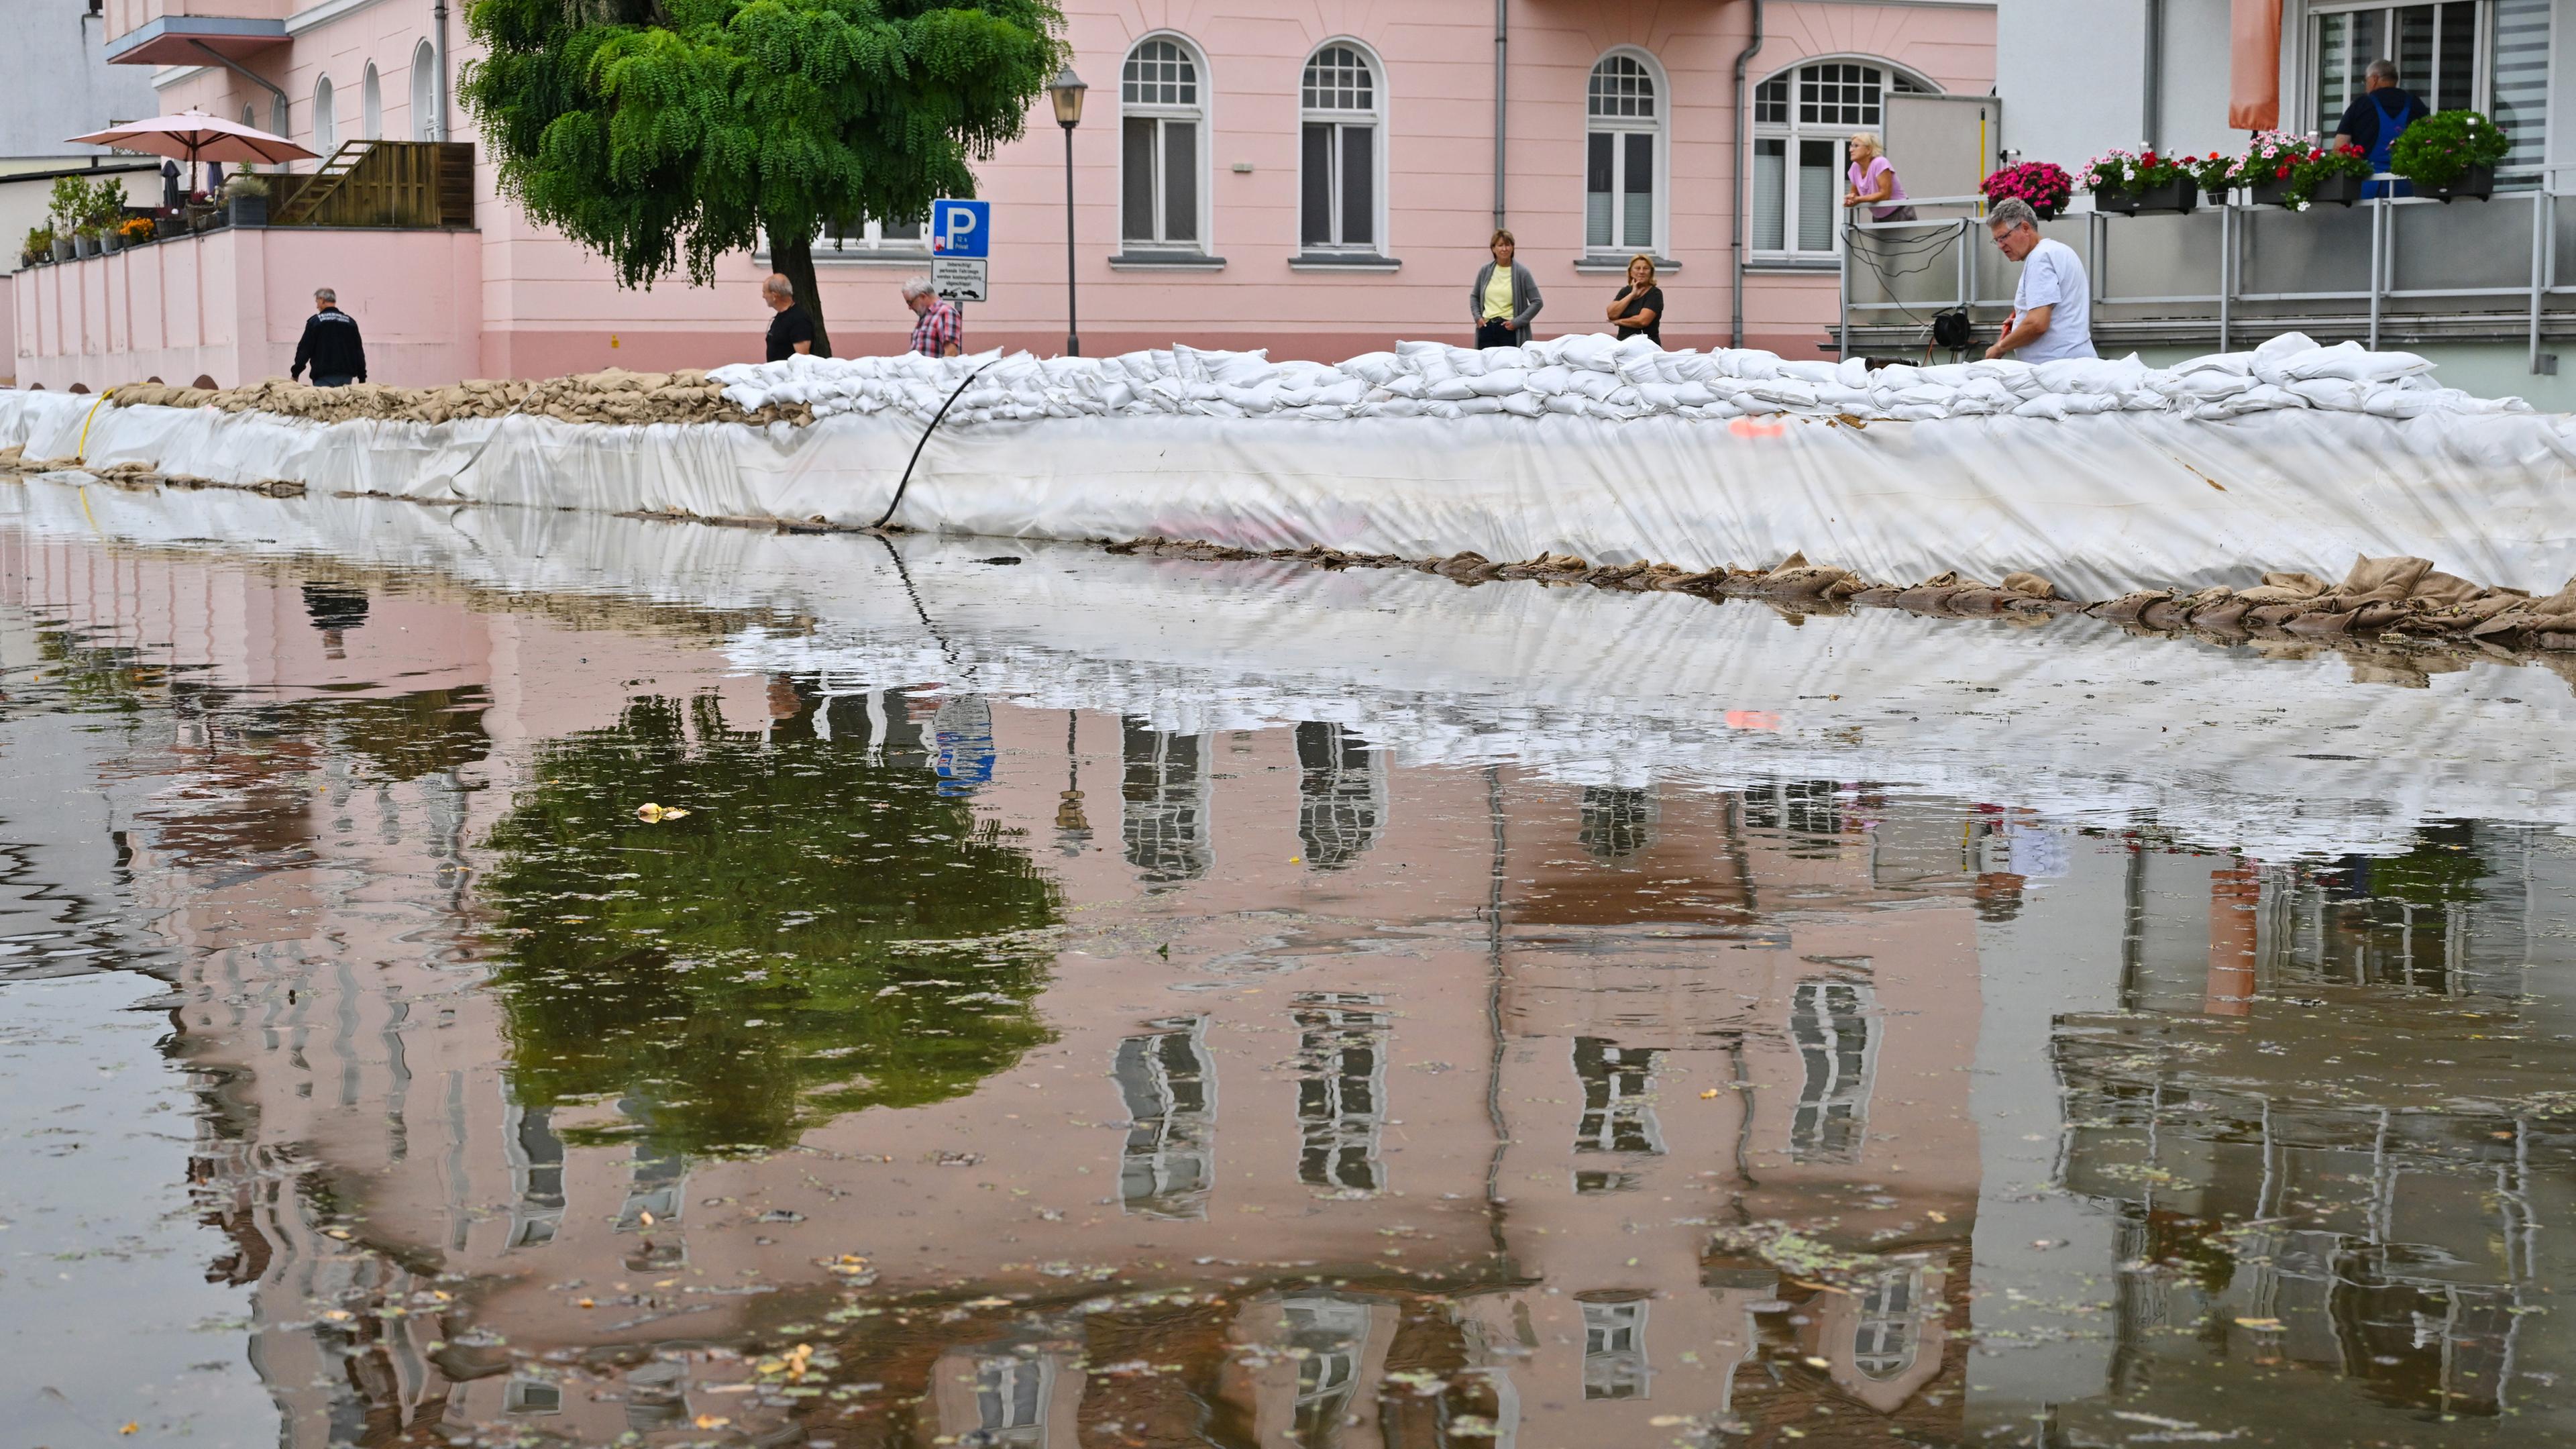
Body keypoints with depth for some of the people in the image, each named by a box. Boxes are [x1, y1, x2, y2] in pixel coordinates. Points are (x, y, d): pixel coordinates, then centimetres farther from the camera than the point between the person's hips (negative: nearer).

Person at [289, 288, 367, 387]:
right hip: (347, 377, 4)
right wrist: (362, 378, 15)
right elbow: (359, 351, 12)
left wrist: (295, 373, 4)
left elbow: (304, 349, -2)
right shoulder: (350, 322, 11)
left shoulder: (315, 321, -1)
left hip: (324, 377, -4)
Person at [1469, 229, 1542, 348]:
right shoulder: (1485, 271, 8)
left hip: (1510, 331, -3)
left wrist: (1517, 322, -7)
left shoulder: (1521, 272, 0)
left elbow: (1537, 302, 0)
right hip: (1487, 329, 3)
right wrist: (1477, 317, 7)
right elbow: (1474, 296, 23)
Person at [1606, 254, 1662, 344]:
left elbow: (1643, 320, -12)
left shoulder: (1655, 293, 1)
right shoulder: (1625, 292, 16)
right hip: (1623, 343, 4)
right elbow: (1612, 314, 0)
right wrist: (1632, 294, -2)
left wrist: (1619, 321, 2)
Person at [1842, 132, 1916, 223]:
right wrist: (1850, 199, -18)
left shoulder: (1880, 163, -20)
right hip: (1878, 218, 7)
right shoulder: (1855, 167, 0)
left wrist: (1858, 199, -29)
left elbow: (1885, 194, -25)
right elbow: (1854, 193, 8)